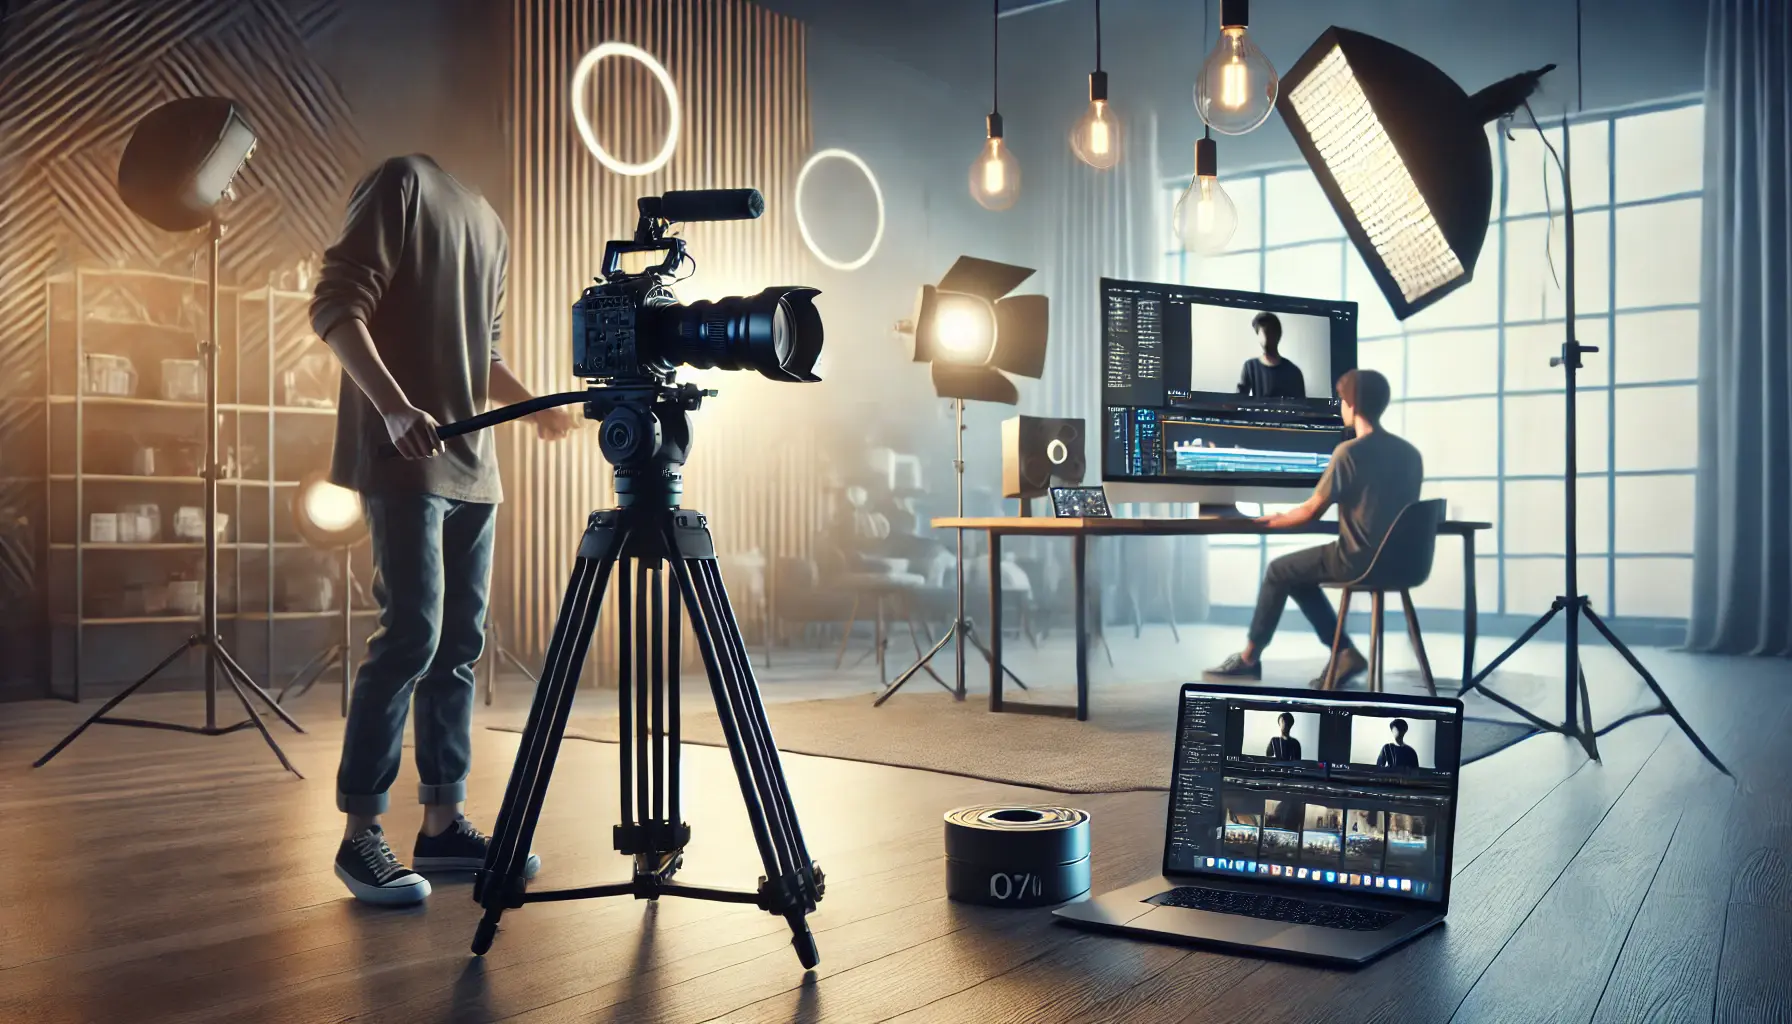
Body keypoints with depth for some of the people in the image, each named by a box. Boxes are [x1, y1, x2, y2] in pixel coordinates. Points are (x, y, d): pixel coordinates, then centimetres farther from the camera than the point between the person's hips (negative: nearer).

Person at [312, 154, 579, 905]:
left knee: (459, 644, 8)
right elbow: (336, 308, -11)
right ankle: (360, 835, 0)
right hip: (403, 458, -8)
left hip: (471, 465, 8)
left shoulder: (489, 222, 19)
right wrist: (394, 406, -24)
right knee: (412, 635, -11)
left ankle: (442, 823, 16)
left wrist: (532, 404, 6)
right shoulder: (403, 184, -4)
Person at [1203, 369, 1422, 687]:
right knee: (1299, 572, 23)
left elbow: (1312, 511, -9)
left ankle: (1249, 658, 24)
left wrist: (1275, 520, 9)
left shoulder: (1349, 452, -15)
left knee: (1279, 571, 14)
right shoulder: (1410, 453, 7)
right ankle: (1345, 652, 14)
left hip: (1359, 560, -7)